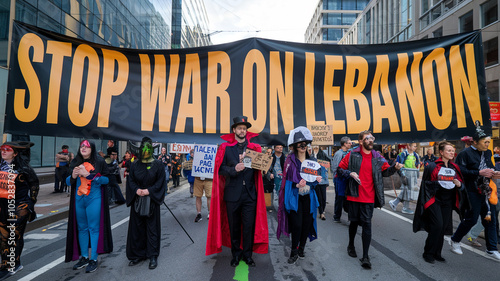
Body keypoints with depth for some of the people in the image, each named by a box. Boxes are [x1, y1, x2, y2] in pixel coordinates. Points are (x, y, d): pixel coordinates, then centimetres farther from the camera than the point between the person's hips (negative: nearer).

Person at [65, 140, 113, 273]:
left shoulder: (99, 162, -3)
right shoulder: (75, 163, 9)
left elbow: (106, 179, -9)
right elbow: (68, 182, 13)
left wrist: (88, 175, -17)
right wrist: (73, 176, -10)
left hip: (94, 199, -4)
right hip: (78, 199, 5)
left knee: (93, 228, 0)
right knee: (81, 228, 12)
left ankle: (93, 259, 9)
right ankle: (84, 257, 24)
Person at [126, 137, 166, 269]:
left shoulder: (158, 164, -2)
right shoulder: (135, 165, 7)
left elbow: (160, 181, -5)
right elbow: (130, 180, 7)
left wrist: (149, 191, -16)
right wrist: (136, 190, -11)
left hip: (151, 200, -3)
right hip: (137, 200, 3)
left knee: (152, 228, 2)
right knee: (137, 227, 8)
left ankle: (153, 256, 11)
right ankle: (138, 254, 21)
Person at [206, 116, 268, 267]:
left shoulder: (254, 147, 5)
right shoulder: (225, 147, 1)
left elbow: (260, 168, 3)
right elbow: (220, 169, -3)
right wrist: (234, 169, -19)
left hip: (250, 193, 1)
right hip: (232, 193, -1)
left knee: (249, 226, 5)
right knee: (234, 226, 12)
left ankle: (247, 254, 23)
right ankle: (236, 254, 29)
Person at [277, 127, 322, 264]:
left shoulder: (312, 160, 9)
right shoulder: (290, 160, -3)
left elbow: (315, 177, 13)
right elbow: (287, 180, -7)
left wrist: (317, 179, -10)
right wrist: (297, 185, -24)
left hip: (308, 196, 4)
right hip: (295, 197, -4)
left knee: (307, 223, 7)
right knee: (297, 224, -8)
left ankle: (301, 249, 25)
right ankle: (294, 252, 9)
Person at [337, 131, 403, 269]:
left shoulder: (377, 157, 5)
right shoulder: (352, 155, -3)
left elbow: (385, 170, 9)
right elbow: (340, 169, 1)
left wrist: (395, 167, -10)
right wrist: (350, 173, -16)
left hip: (369, 198, 1)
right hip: (353, 195, -1)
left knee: (367, 224, -3)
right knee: (354, 221, 14)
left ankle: (365, 257, 5)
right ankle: (351, 245, 40)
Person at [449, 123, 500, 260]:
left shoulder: (487, 153, 10)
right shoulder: (465, 153, -12)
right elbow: (461, 172, -18)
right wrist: (479, 173, -24)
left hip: (486, 191, 7)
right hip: (472, 192, -7)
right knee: (471, 219, -1)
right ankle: (454, 240, 19)